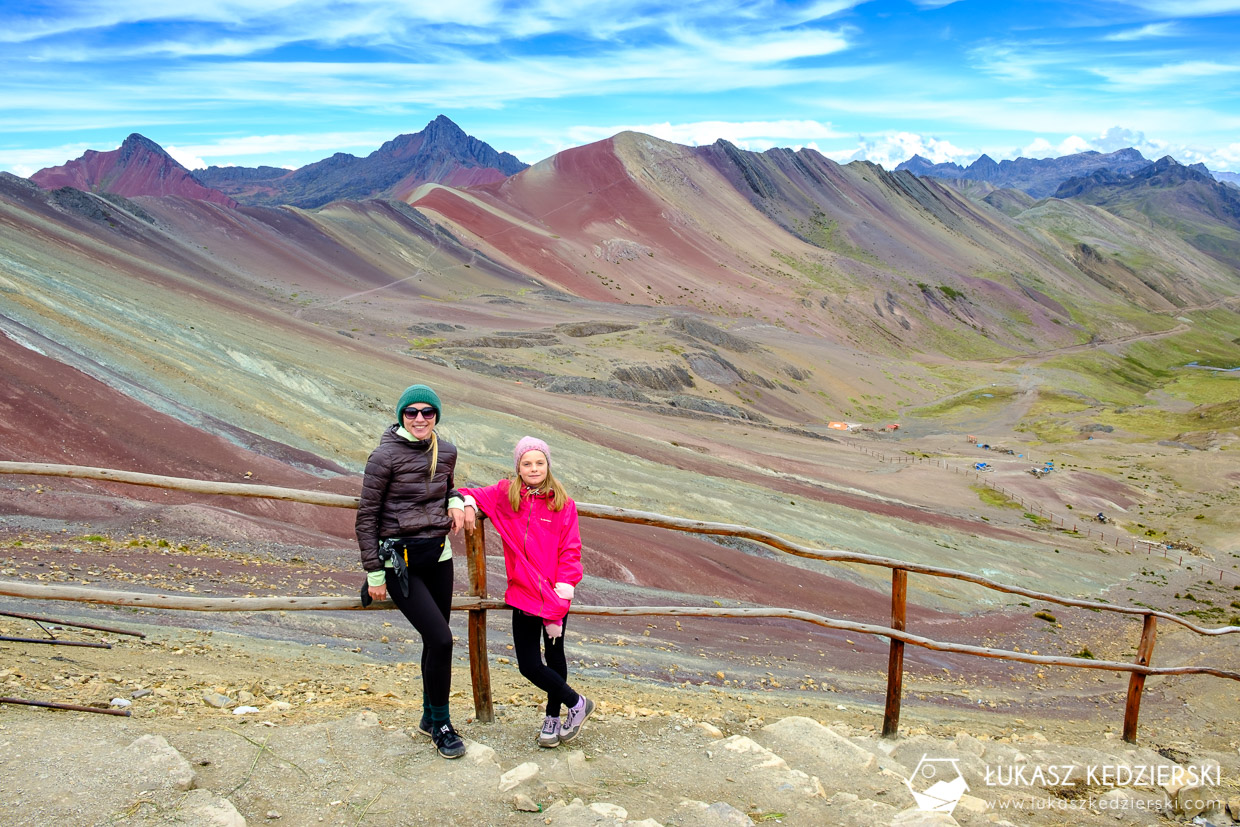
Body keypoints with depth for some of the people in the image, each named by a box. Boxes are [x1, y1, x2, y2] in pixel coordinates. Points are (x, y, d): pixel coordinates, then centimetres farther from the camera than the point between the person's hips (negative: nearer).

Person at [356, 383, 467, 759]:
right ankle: (440, 725, 7)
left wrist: (455, 501, 1)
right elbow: (366, 516, -8)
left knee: (435, 640, 11)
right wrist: (374, 573, -8)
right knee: (441, 640, -13)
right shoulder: (385, 457, -13)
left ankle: (430, 717, 31)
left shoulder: (446, 452, 4)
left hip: (438, 554, 6)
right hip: (399, 559, -6)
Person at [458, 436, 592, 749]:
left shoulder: (563, 504, -3)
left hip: (554, 595, -2)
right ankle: (576, 702, 23)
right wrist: (467, 504, -7)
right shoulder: (504, 494, 2)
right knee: (529, 665, 1)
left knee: (554, 656, 12)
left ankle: (553, 717, 33)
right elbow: (473, 494, 17)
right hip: (523, 594, 2)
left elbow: (570, 553, -4)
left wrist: (561, 595, -11)